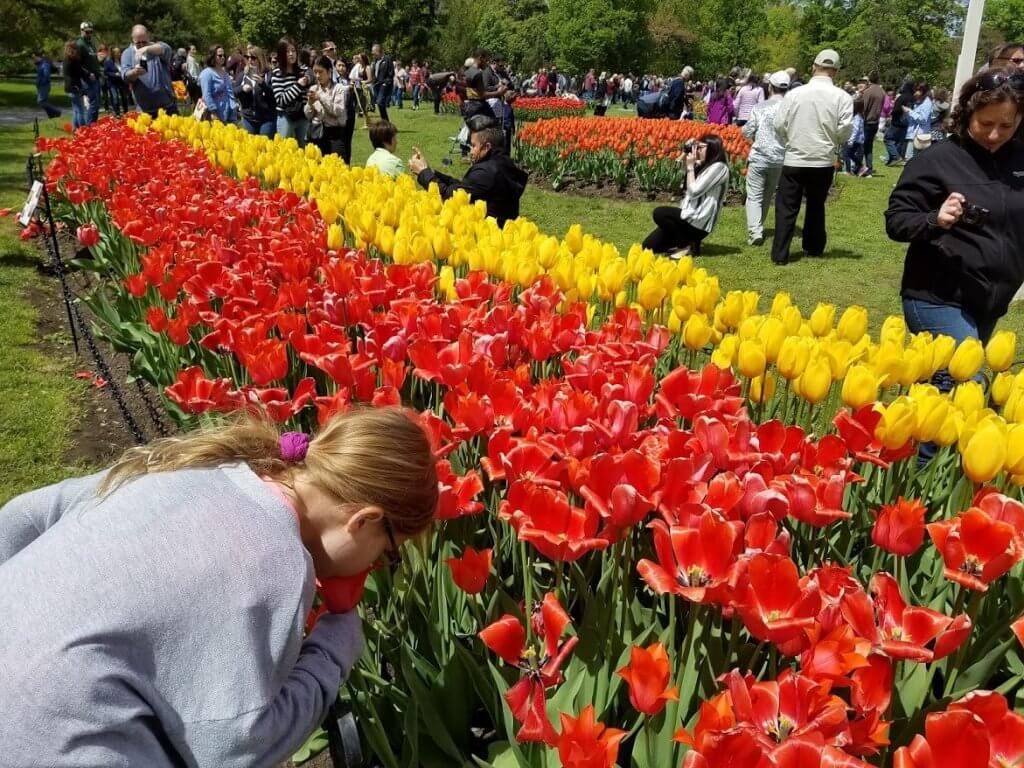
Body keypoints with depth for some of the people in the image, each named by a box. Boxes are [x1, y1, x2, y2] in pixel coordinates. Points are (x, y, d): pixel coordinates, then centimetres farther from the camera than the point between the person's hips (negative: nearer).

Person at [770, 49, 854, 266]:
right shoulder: (842, 97, -7)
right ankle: (813, 248, 30)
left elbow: (779, 125, -2)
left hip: (794, 160, -1)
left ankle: (780, 254, -1)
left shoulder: (794, 93, -5)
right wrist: (833, 144, 14)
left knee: (787, 207, 4)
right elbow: (845, 130, -8)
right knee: (816, 206, 19)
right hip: (824, 161, 1)